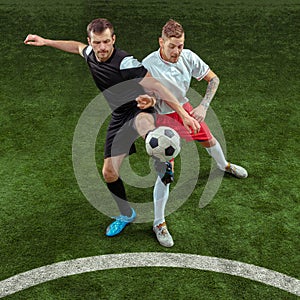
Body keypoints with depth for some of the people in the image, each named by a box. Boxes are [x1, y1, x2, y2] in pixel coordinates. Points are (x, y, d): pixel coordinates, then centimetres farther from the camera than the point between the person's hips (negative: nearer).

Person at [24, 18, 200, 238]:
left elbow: (156, 86, -27)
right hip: (119, 117, 7)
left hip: (140, 110, -7)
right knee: (109, 173, 8)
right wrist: (46, 41, 28)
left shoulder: (125, 62, -24)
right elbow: (78, 46, 25)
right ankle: (126, 214, 32)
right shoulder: (90, 54, -1)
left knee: (142, 121, -46)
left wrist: (183, 114, -32)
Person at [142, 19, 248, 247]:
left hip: (185, 108, 5)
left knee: (209, 140, 26)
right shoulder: (148, 66, -29)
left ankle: (224, 166, 63)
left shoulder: (188, 57, -16)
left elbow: (213, 79, -4)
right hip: (162, 117, -5)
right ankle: (159, 223, 4)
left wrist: (204, 106, -16)